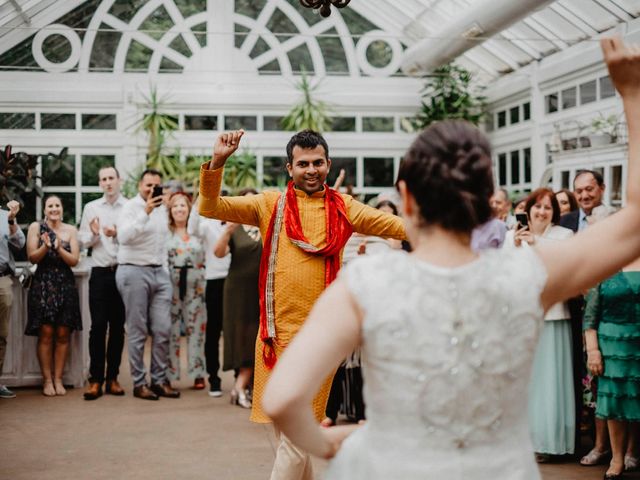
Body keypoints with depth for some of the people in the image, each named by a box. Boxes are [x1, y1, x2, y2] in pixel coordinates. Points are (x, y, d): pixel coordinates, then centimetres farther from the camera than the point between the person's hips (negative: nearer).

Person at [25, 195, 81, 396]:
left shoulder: (70, 230, 6)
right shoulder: (36, 227, 3)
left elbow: (74, 260, -1)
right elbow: (32, 257, -3)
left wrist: (59, 248, -17)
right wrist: (45, 246, -21)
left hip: (65, 284, 2)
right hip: (43, 284, -2)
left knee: (63, 334, 2)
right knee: (45, 333, -5)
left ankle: (58, 379, 9)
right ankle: (47, 380, 2)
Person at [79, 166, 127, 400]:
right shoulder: (91, 208, 10)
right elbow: (82, 241, 9)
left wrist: (117, 234, -18)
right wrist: (94, 234, -12)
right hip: (100, 273, 1)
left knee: (118, 327, 6)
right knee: (98, 326, -3)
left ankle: (112, 378, 14)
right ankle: (95, 379, 0)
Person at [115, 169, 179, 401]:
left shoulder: (162, 208, 15)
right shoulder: (131, 207, -6)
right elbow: (124, 237, -22)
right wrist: (145, 212, -27)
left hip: (159, 272, 6)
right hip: (134, 271, -6)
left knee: (163, 330, 3)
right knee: (137, 331, -1)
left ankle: (159, 380, 11)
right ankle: (139, 383, 5)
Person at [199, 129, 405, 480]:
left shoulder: (344, 208, 5)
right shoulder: (270, 204, 5)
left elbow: (401, 227, 2)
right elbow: (210, 207, -1)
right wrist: (217, 162, -14)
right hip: (277, 330, 1)